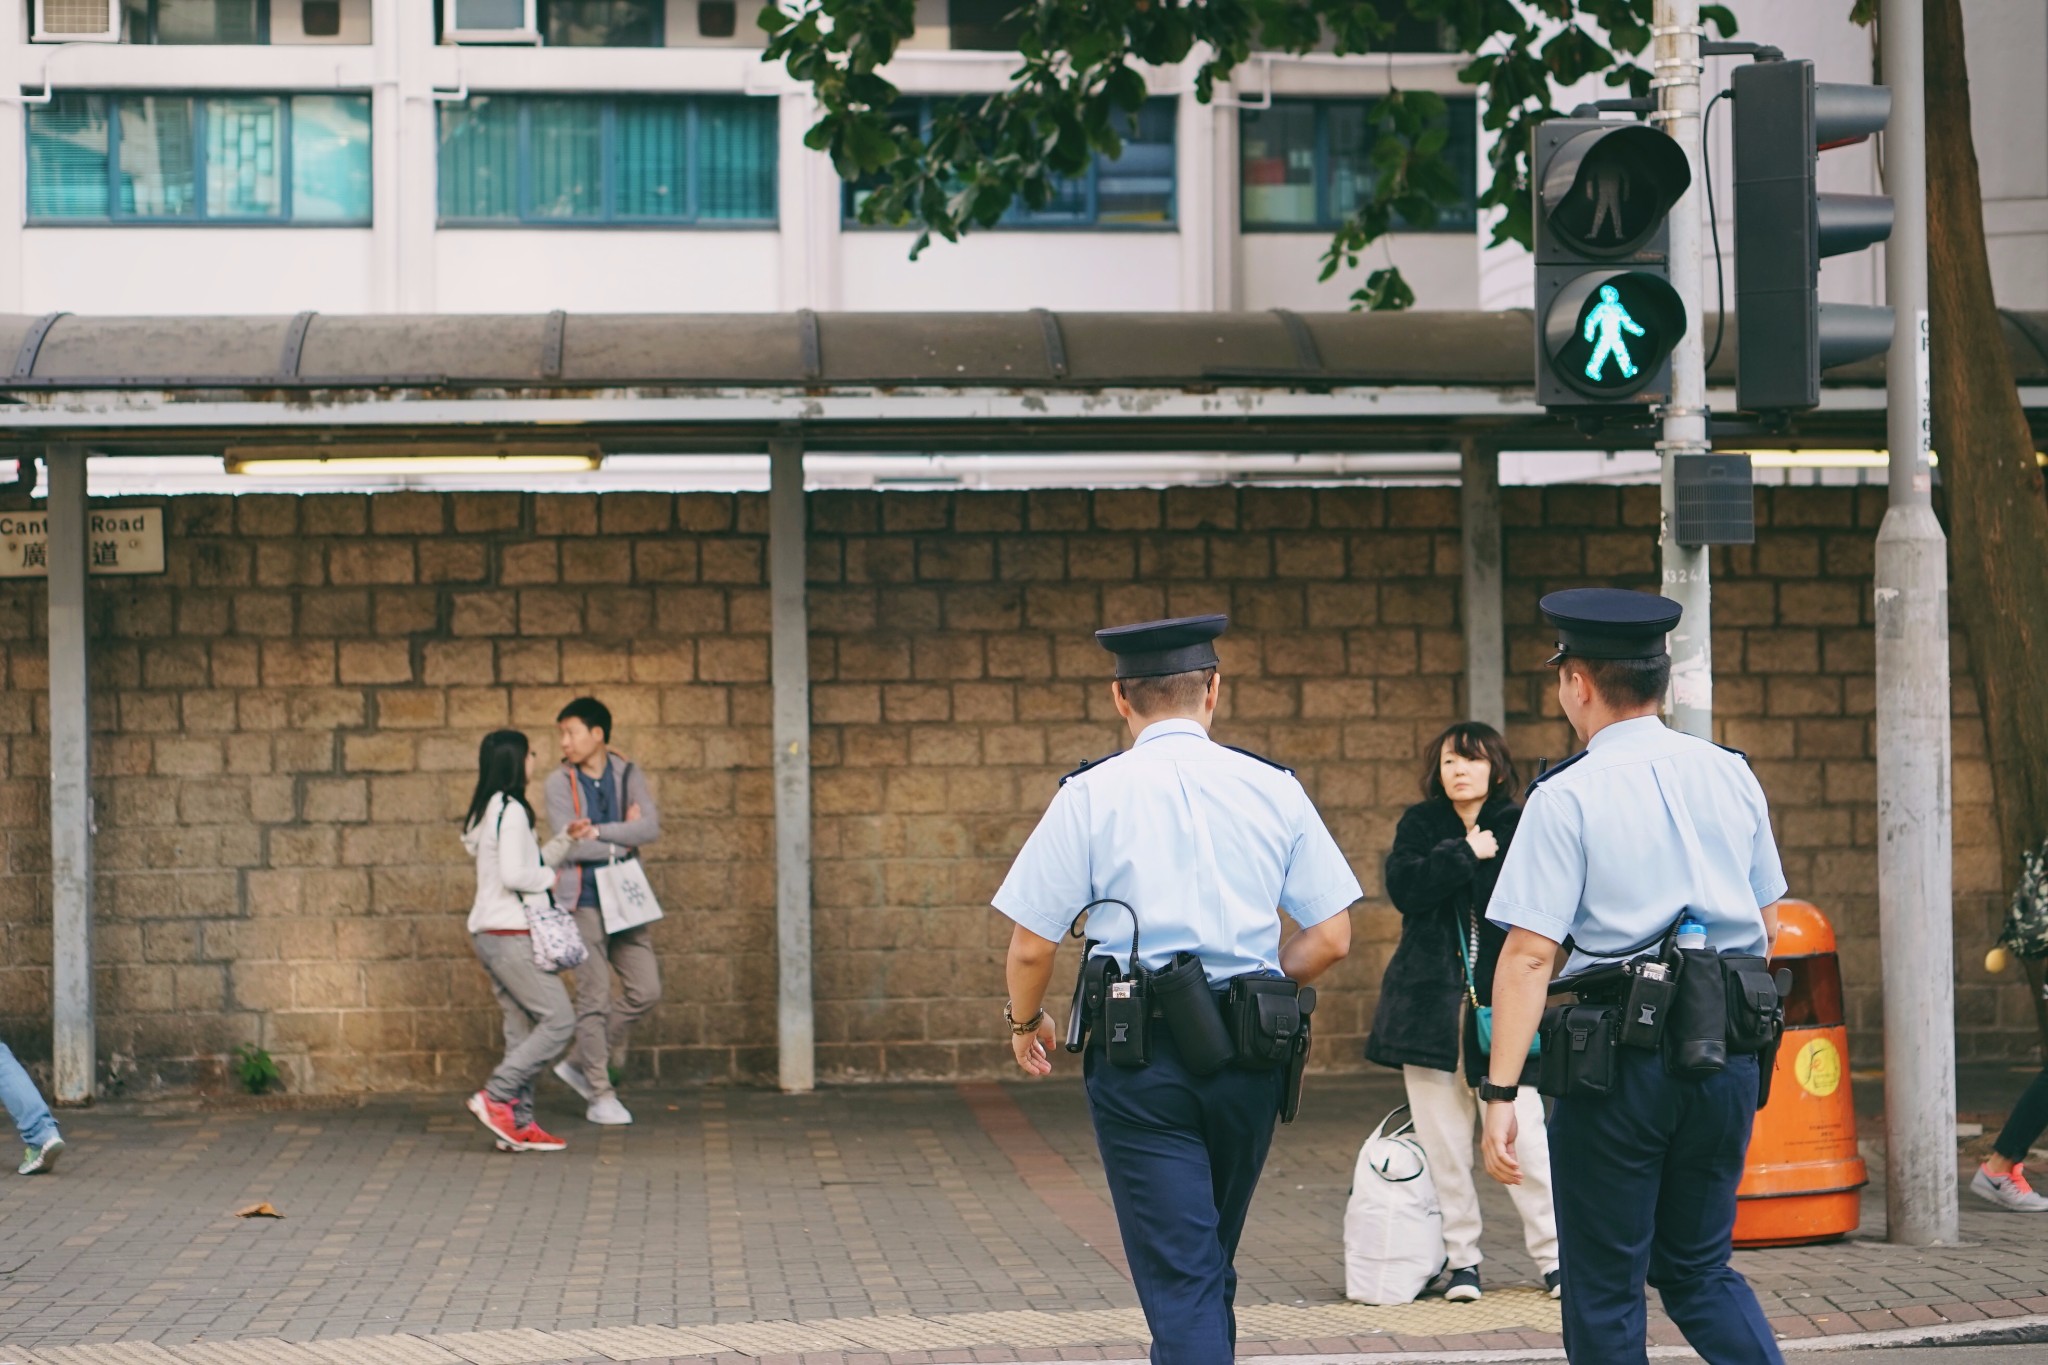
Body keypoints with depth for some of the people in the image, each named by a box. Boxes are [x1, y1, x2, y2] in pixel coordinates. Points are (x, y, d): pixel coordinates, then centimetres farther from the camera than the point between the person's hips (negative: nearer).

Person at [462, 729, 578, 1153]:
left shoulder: (488, 811, 17)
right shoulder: (511, 811, -13)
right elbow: (514, 875, -22)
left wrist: (565, 840, 16)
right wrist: (549, 879, -5)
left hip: (489, 935, 10)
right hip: (510, 935, -10)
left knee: (522, 1028, 8)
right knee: (558, 1020, -8)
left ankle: (518, 1124, 6)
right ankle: (495, 1097, -10)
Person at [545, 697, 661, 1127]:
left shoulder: (627, 774, 5)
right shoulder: (560, 781, -3)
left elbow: (652, 827, -10)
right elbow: (571, 846, -14)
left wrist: (598, 830, -20)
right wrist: (624, 836, -9)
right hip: (584, 901, -4)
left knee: (645, 990, 2)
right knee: (594, 997, -3)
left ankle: (581, 1062, 17)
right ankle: (599, 1095, 7)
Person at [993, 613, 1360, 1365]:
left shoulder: (1091, 794, -5)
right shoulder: (1274, 789, 2)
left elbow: (1030, 945, -5)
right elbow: (1331, 938, 1)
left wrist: (1026, 1022, 15)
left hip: (1140, 1055, -3)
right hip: (1250, 1054, 3)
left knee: (1178, 1275, -2)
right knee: (1212, 1263, 21)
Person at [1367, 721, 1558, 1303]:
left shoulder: (1519, 829, 4)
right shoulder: (1420, 824, 9)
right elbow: (1404, 884, -11)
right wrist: (1467, 854, -12)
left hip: (1498, 999, -2)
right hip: (1430, 998, 2)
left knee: (1523, 1132, -6)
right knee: (1443, 1138, 3)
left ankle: (1552, 1255, 3)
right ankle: (1461, 1257, 12)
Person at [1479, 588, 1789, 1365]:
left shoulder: (1567, 797, -10)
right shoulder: (1731, 776, 7)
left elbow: (1528, 954, -15)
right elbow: (1768, 925, 14)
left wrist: (1501, 1094, -14)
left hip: (1620, 1056, -5)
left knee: (1604, 1287, 7)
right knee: (1700, 1270, 18)